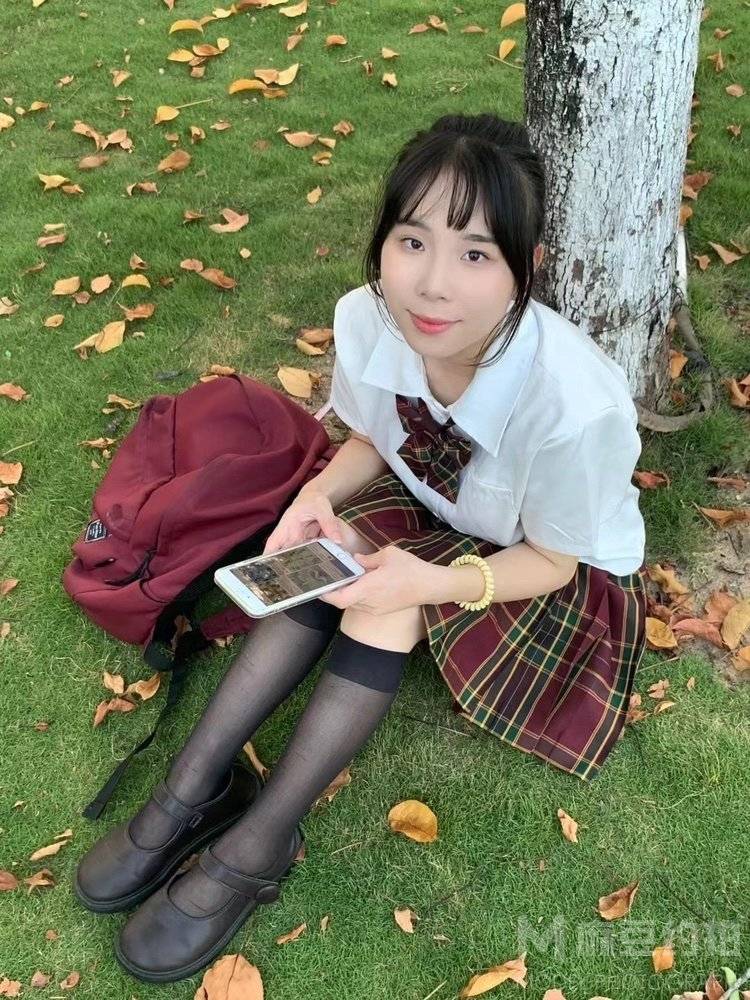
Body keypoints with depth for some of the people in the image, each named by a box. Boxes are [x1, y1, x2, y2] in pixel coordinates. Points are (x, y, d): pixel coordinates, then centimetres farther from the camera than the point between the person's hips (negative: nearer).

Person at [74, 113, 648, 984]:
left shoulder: (573, 405, -38)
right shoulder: (367, 320, -25)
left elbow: (550, 560, -21)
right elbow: (370, 441, -4)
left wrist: (432, 581, -38)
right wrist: (320, 493, -24)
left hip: (560, 574, -4)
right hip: (429, 517, 5)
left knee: (393, 596, -29)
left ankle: (256, 845, -17)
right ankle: (196, 786, -15)